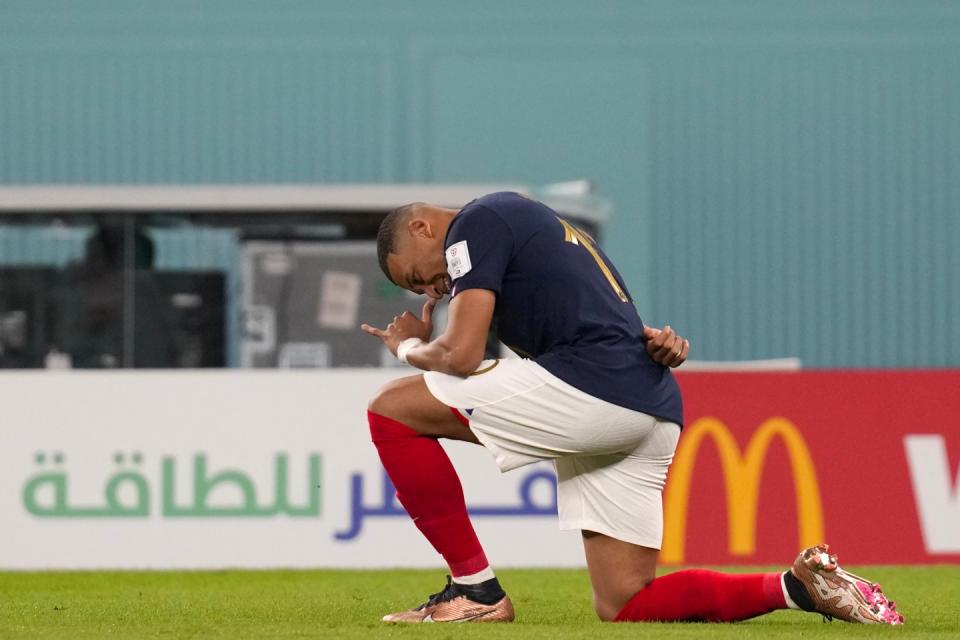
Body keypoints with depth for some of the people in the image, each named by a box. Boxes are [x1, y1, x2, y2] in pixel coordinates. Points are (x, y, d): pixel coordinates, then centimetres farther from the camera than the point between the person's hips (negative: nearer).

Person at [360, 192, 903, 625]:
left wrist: (409, 347, 16)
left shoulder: (477, 223, 3)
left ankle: (476, 589, -1)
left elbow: (461, 354, -6)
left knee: (393, 408, -2)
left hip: (594, 387, -10)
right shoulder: (544, 228, 34)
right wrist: (660, 342, 6)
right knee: (624, 606, 12)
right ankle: (797, 587, 2)